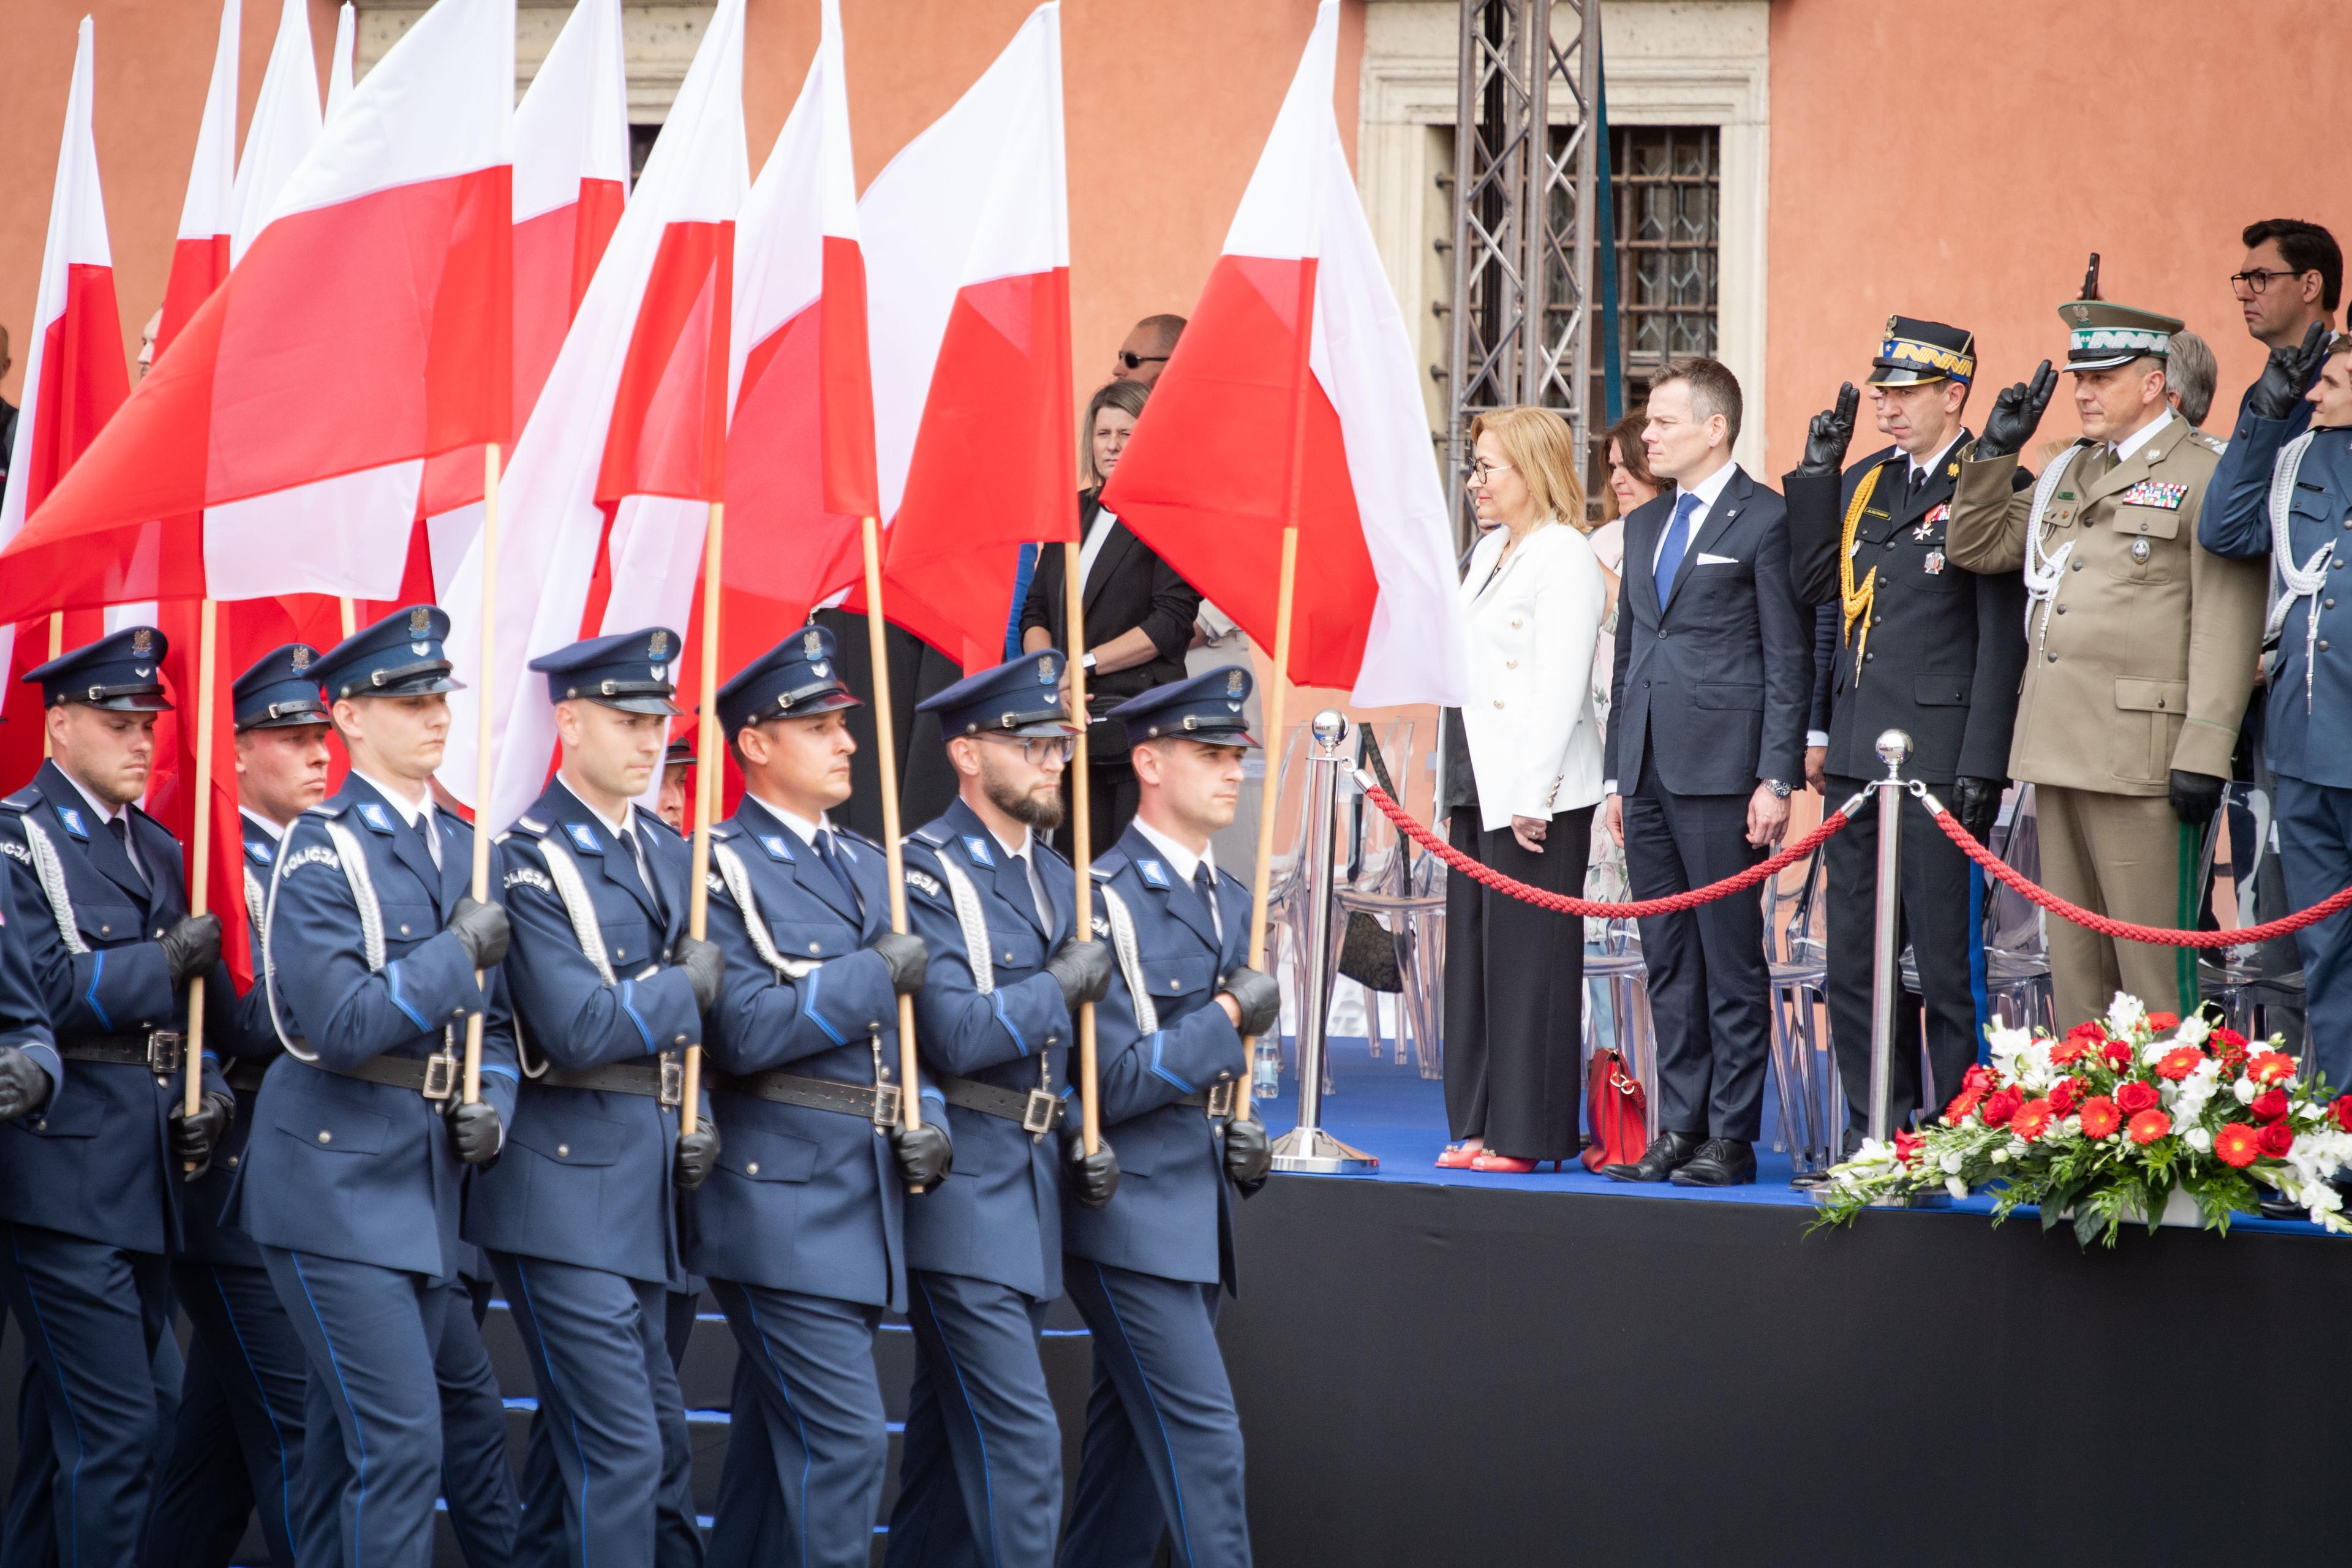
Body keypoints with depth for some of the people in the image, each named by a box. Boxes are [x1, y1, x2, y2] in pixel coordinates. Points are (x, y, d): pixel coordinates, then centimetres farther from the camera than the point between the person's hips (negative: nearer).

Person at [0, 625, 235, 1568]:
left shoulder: (158, 850, 18)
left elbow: (194, 1004, 21)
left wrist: (210, 1092, 3)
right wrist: (165, 963, -11)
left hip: (149, 1170, 8)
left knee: (80, 1423, 11)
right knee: (117, 1428, -12)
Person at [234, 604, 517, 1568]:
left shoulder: (466, 851, 13)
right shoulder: (322, 853, -9)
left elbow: (497, 1018, 18)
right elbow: (339, 1027, -19)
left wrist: (491, 1106, 0)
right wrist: (458, 952, -16)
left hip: (430, 1189, 7)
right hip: (337, 1182, -7)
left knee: (351, 1446, 12)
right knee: (401, 1444, -14)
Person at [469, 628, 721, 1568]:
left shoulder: (671, 856, 13)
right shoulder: (528, 861, -12)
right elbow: (577, 1033, -21)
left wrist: (699, 1118, 4)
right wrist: (685, 989, -9)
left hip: (647, 1183, 8)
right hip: (564, 1183, -8)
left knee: (660, 1447, 12)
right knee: (620, 1451, -11)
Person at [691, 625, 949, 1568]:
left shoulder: (872, 870, 17)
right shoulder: (720, 872, -7)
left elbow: (909, 1024, 19)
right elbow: (744, 1033, -17)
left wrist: (925, 1123, 1)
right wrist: (876, 976, -15)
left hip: (868, 1199, 8)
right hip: (782, 1200, -8)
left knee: (779, 1442, 13)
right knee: (843, 1439, -14)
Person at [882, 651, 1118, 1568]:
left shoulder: (1056, 880, 15)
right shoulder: (925, 873, -11)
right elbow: (954, 1035, -21)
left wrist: (1082, 1142, 7)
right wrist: (1062, 987, -11)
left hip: (1032, 1182, 8)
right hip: (961, 1183, -8)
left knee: (955, 1436, 12)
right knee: (1019, 1439, -12)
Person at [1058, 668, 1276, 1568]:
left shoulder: (1229, 901, 15)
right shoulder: (1104, 900, -13)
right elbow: (1113, 1085, -17)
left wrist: (1237, 1139, 8)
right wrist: (1227, 1018, -11)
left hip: (1197, 1214, 8)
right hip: (1133, 1214, -8)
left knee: (1133, 1438, 11)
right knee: (1201, 1435, -13)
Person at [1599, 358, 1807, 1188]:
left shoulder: (1765, 521, -4)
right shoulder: (1644, 526, 18)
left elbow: (1789, 661, -7)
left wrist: (1776, 781, -12)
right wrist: (1616, 774, 16)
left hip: (1721, 774, -7)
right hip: (1650, 772, 7)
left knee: (1731, 962, -3)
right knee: (1668, 962, 9)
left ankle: (1731, 1138, 0)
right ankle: (1679, 1128, 14)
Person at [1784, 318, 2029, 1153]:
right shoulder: (1862, 483, 15)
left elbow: (2004, 636, -10)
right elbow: (1816, 584, 9)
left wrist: (1983, 765, -14)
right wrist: (1816, 473, 5)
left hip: (1938, 759, -7)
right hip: (1857, 756, 7)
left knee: (1945, 959, -4)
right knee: (1855, 959, 9)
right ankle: (1877, 1132, 16)